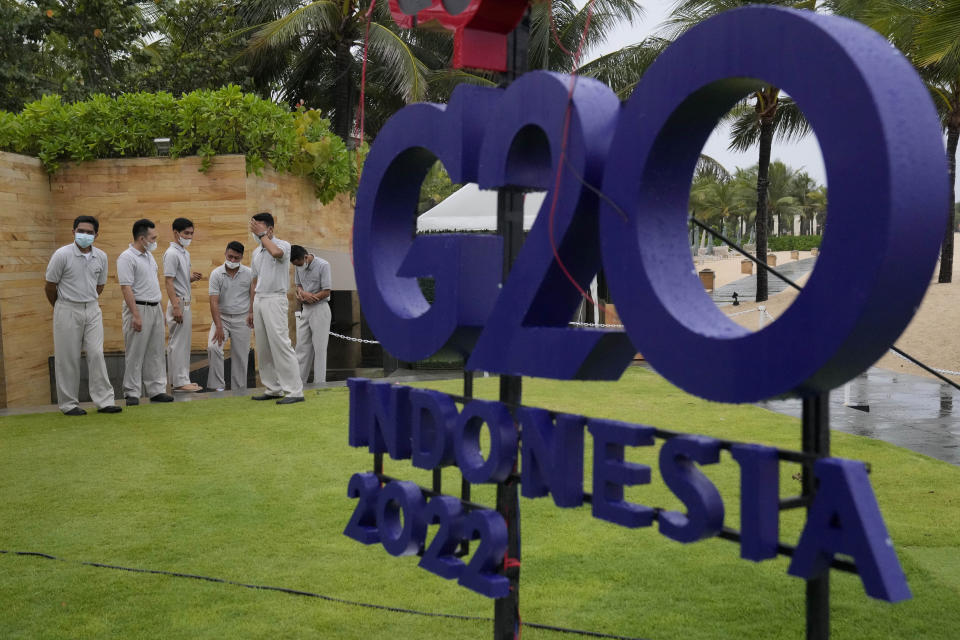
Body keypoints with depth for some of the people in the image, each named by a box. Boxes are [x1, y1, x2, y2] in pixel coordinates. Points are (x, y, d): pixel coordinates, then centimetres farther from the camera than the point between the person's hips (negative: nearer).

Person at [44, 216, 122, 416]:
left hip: (92, 310, 4)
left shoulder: (101, 257, 2)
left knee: (96, 354, -1)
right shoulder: (62, 255, -11)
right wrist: (61, 307, 10)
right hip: (67, 311, -4)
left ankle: (104, 401, 1)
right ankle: (68, 404, 10)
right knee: (68, 358, 2)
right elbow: (50, 286, -2)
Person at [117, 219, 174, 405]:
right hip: (139, 308, -8)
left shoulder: (149, 255, 14)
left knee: (155, 353, 10)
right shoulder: (127, 258, -13)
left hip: (155, 308, 8)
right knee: (135, 354, -2)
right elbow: (126, 288, -18)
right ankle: (132, 393, 4)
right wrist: (136, 315, -23)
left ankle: (157, 390, 15)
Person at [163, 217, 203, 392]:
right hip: (178, 302, -10)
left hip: (185, 302, 10)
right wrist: (176, 307, -23)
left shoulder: (185, 253, 16)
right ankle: (180, 381, -5)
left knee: (183, 342, 12)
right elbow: (168, 281, -18)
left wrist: (192, 278, 1)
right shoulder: (172, 254, -13)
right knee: (179, 342, -7)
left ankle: (179, 379, 18)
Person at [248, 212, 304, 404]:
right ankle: (273, 389, 15)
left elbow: (276, 252, -31)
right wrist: (252, 310, 19)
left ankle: (295, 390, -12)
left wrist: (261, 235, -18)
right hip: (259, 300, 8)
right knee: (263, 349, 8)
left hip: (274, 300, -8)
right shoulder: (256, 252, 17)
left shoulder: (283, 245, -4)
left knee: (281, 345, -13)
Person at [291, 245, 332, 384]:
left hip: (320, 309, -6)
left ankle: (319, 383, 1)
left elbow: (326, 292, -15)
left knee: (319, 348, -3)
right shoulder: (299, 266, 5)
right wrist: (301, 292, -10)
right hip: (305, 310, 6)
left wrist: (304, 298, -13)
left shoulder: (323, 265, -14)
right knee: (302, 347, 7)